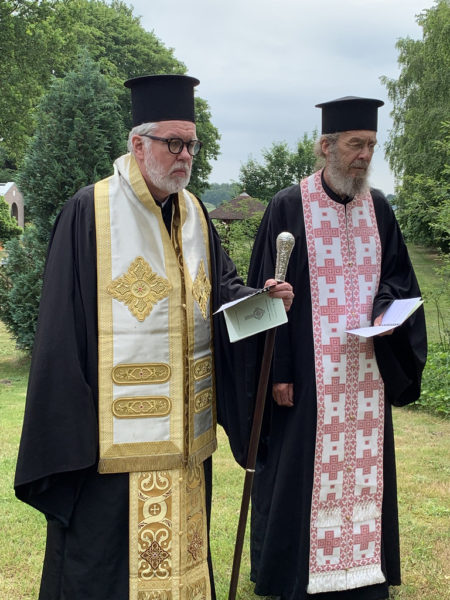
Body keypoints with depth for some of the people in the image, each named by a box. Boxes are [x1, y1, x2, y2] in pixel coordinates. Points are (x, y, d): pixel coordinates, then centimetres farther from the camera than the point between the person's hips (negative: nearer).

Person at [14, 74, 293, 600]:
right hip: (116, 428, -6)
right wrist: (66, 424, -13)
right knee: (109, 542, 4)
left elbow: (221, 286, 12)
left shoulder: (193, 213, 11)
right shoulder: (90, 211, -8)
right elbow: (63, 321, -10)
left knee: (180, 545, 16)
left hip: (184, 426, 6)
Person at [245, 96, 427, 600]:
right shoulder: (288, 207, -5)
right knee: (302, 470, 2)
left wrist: (385, 311, -8)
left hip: (366, 368, 5)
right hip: (308, 370, -4)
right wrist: (278, 371, -10)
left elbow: (397, 277, 15)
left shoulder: (378, 208, 9)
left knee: (364, 466, 10)